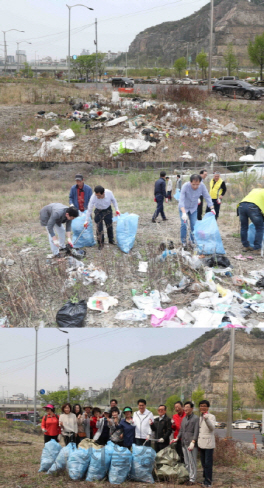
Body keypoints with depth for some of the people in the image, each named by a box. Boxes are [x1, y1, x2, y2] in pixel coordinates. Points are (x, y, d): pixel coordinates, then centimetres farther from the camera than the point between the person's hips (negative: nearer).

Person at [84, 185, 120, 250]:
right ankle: (100, 243, 9)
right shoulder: (93, 197, -33)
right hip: (98, 211, -2)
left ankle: (111, 240, 34)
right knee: (99, 227, -4)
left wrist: (117, 209, -6)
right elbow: (89, 209, -25)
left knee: (109, 225, 13)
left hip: (108, 210, 2)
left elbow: (113, 200, -6)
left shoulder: (109, 193, -29)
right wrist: (87, 221, -23)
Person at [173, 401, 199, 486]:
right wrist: (177, 438, 8)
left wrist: (193, 442, -19)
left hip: (191, 444, -8)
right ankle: (187, 477, 16)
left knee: (192, 462, -5)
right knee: (186, 462, 11)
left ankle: (192, 479, -3)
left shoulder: (195, 418, -5)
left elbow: (196, 432, -11)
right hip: (184, 443, 8)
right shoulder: (184, 419, 19)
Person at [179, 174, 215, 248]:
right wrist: (184, 213, -51)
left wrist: (212, 208, -19)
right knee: (184, 224, -10)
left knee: (194, 225, -1)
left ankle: (192, 241, 15)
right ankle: (183, 241, 7)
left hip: (193, 208, 3)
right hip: (184, 207, -3)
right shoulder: (185, 186, -33)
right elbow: (181, 200, -40)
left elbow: (207, 197, -11)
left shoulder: (202, 186, -23)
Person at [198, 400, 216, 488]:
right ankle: (206, 478, 20)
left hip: (208, 443, -7)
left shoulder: (211, 416, -7)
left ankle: (208, 481, -6)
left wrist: (206, 419, -41)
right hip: (201, 443, 7)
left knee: (208, 463, -8)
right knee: (203, 463, 11)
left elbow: (212, 427, -25)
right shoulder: (200, 417, 15)